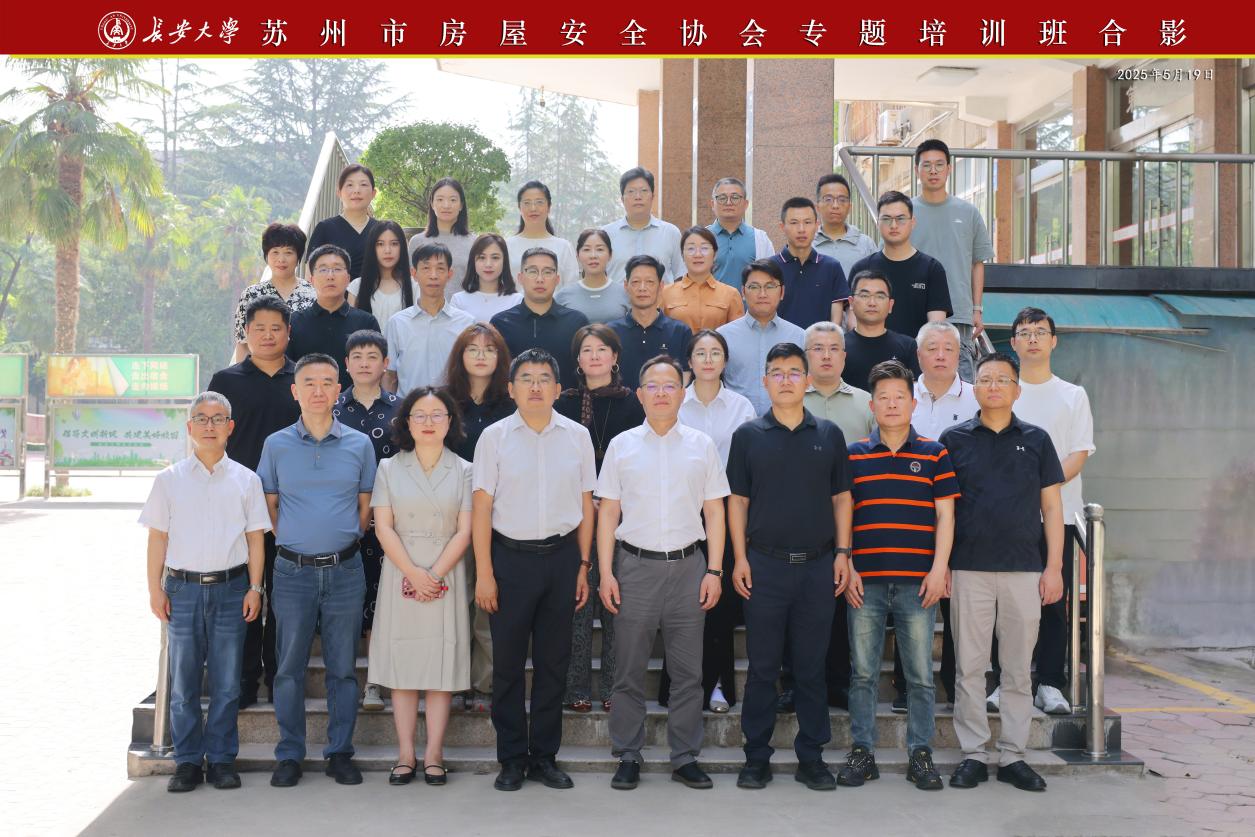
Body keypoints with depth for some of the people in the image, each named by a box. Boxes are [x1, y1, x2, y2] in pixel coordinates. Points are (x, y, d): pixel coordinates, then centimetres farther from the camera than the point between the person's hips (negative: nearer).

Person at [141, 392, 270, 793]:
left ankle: (222, 759, 14)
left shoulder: (245, 480, 5)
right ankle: (187, 761, 14)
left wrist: (255, 588, 0)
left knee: (226, 682, 4)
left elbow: (255, 538, 7)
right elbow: (158, 537, 5)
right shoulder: (170, 479, 5)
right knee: (183, 681, 5)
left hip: (230, 587, 0)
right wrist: (155, 589, 0)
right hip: (182, 588, 0)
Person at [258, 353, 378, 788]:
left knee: (343, 666, 6)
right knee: (290, 666, 4)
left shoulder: (359, 444, 4)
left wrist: (345, 542, 8)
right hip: (293, 570, 0)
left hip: (344, 569, 0)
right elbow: (268, 504, 12)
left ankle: (340, 753, 16)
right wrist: (291, 541, 7)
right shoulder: (276, 445, 4)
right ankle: (289, 755, 14)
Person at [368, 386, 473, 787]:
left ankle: (434, 755, 6)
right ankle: (405, 755, 7)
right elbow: (383, 528, -1)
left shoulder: (463, 471, 6)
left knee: (442, 665, 0)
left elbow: (464, 532, -1)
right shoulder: (389, 468, 6)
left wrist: (435, 574, -12)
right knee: (401, 664, 1)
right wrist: (414, 573, -12)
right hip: (400, 572, 0)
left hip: (446, 575, 0)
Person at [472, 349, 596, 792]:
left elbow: (586, 505, 9)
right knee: (508, 661, 3)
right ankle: (512, 758, 15)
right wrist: (484, 573, -7)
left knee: (554, 661, 8)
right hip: (511, 556, -2)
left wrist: (583, 565, 5)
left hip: (562, 556, 2)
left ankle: (544, 756, 19)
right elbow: (481, 507, -2)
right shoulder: (494, 437, -1)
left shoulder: (577, 436, 5)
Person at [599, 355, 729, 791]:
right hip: (635, 566, -1)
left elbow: (714, 511, 7)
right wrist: (605, 573, -1)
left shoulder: (701, 445, 7)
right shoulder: (621, 445, 5)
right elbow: (608, 512, 5)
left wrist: (714, 570, -1)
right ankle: (628, 758, 13)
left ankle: (685, 758, 15)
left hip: (688, 566, 1)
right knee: (630, 670, 3)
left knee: (688, 671, 5)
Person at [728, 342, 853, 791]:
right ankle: (756, 757, 13)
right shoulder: (748, 435, 4)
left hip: (818, 566, 1)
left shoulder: (828, 435, 7)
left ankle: (811, 757, 16)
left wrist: (843, 553, 1)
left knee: (812, 667, 7)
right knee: (762, 666, 4)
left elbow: (841, 497, 10)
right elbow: (737, 499, 4)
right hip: (765, 564, -1)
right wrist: (740, 558, -3)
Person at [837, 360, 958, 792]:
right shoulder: (853, 455, 8)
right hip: (865, 582, 1)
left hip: (917, 582, 0)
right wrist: (846, 568, 0)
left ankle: (920, 754, 14)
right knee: (863, 672, 5)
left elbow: (945, 515, 5)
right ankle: (861, 752, 13)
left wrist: (939, 569, -4)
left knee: (920, 674, 4)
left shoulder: (934, 454, 6)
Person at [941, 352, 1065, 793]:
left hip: (1025, 570, 1)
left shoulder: (1036, 439, 8)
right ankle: (973, 753, 11)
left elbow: (1051, 507, 8)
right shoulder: (955, 439, 5)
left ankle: (1013, 755, 14)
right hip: (968, 570, -1)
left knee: (1018, 669, 6)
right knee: (970, 667, 3)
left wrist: (1054, 566, 0)